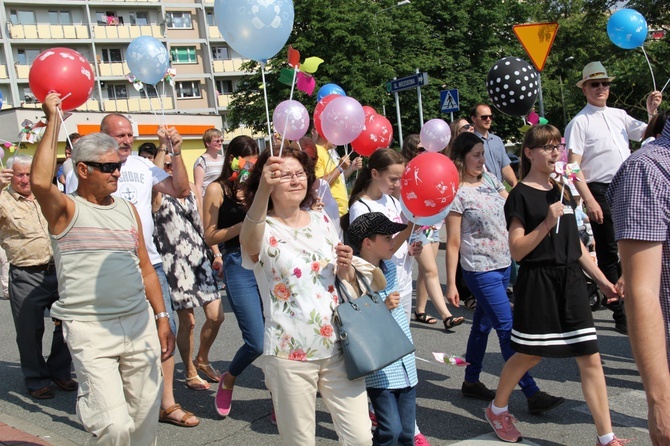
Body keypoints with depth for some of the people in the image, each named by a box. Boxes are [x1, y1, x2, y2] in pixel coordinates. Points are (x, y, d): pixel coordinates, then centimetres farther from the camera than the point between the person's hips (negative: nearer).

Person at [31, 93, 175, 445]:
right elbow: (40, 182, -24)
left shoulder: (127, 209, 14)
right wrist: (53, 120, -16)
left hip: (140, 323, 5)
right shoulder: (66, 210, -1)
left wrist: (162, 319, 13)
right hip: (90, 330, -5)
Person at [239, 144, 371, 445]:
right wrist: (262, 190, -52)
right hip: (289, 354, -4)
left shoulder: (321, 221, 7)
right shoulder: (264, 230, -8)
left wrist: (345, 268, -5)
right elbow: (249, 241, -35)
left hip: (337, 347, 4)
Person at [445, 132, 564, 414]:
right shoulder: (457, 194, -12)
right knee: (508, 329, -7)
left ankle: (471, 382, 29)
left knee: (483, 324, 16)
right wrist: (451, 283, -11)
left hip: (503, 265, 7)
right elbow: (453, 243, -11)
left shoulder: (489, 180, 8)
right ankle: (532, 395, -3)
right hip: (480, 270, -7)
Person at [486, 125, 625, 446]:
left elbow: (575, 243, 18)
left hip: (570, 281, 6)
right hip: (538, 283, -6)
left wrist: (601, 279, 16)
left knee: (590, 357, 3)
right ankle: (497, 409, 31)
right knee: (529, 354, 6)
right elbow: (517, 251, -13)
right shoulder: (521, 196, -8)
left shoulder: (562, 192, 14)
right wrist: (547, 223, -24)